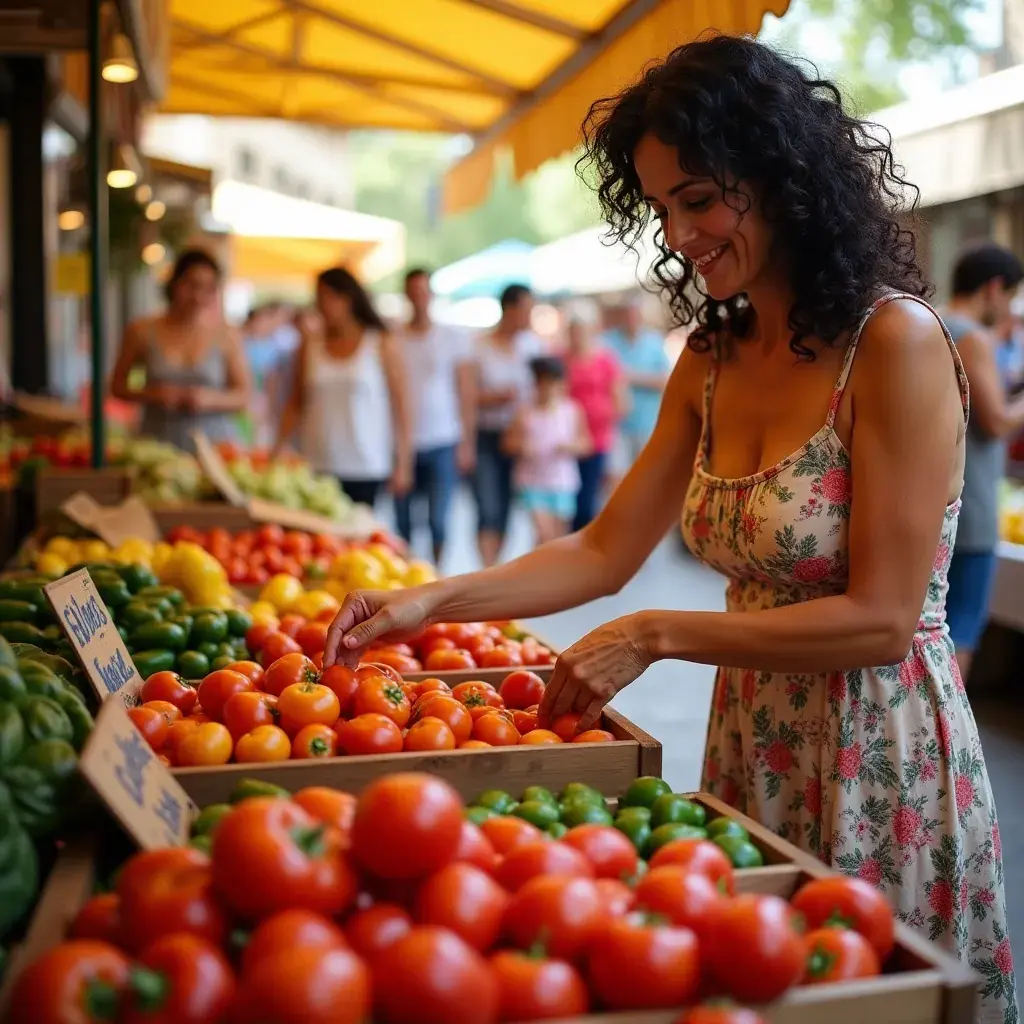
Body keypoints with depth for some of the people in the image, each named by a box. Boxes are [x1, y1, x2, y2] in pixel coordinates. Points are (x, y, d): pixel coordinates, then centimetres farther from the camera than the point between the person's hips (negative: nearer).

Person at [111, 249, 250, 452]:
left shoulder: (227, 336, 3)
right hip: (157, 444, 1)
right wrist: (150, 394, -8)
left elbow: (243, 397, 5)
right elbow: (118, 386, 11)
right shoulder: (143, 331, 5)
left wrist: (211, 399, -13)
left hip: (213, 445, 0)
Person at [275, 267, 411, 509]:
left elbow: (400, 406, 1)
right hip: (316, 465, 2)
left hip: (364, 468, -2)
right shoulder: (310, 345, 10)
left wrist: (402, 462, -4)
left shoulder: (382, 345, 3)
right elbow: (296, 404, 13)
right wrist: (277, 451, 5)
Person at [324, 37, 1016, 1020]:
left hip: (880, 761, -6)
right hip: (751, 746, 7)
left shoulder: (895, 342, -18)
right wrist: (433, 600, -8)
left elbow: (880, 618, -20)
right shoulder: (712, 360, 3)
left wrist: (655, 636, -20)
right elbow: (605, 553, 3)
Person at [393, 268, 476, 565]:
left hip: (442, 443, -1)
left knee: (438, 519, -4)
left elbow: (467, 393, 4)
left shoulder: (454, 337, 6)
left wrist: (466, 442, -2)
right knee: (402, 521, 3)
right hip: (403, 443, 2)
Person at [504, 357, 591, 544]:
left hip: (563, 482, 2)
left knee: (558, 536, 10)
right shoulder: (525, 413, -3)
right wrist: (521, 447, -18)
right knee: (545, 532, -13)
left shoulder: (572, 411, 0)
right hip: (533, 482, -2)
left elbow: (585, 442, 5)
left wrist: (570, 446, -15)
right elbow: (510, 442, 3)